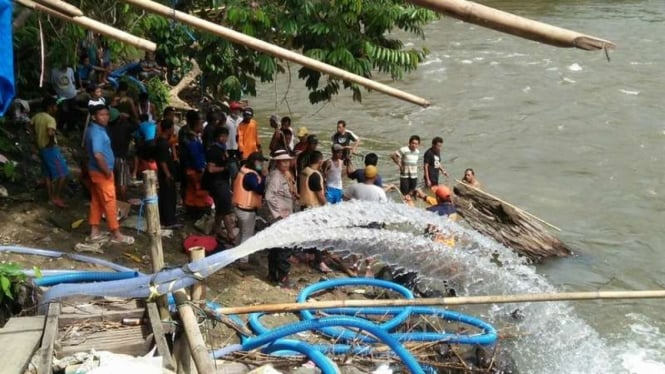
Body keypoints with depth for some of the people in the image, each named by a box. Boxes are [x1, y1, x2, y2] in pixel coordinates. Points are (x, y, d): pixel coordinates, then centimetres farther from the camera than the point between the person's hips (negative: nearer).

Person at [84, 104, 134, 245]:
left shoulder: (95, 129, 11)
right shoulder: (97, 132, -22)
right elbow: (98, 154, -32)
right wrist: (107, 171, -22)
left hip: (96, 171, 10)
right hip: (101, 173, -10)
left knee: (96, 202, 13)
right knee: (109, 203, -3)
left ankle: (94, 232, 18)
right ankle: (116, 234, 3)